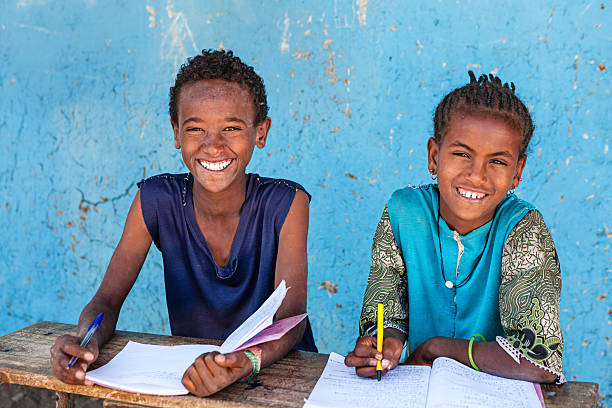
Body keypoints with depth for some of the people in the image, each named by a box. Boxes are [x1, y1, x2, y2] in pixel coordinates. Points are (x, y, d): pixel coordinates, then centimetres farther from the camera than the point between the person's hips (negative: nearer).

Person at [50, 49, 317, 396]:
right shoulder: (157, 201, -7)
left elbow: (291, 316, -20)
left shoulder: (286, 204, -12)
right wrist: (85, 343, -28)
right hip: (190, 370, 1)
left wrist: (248, 361, -41)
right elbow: (108, 300, -5)